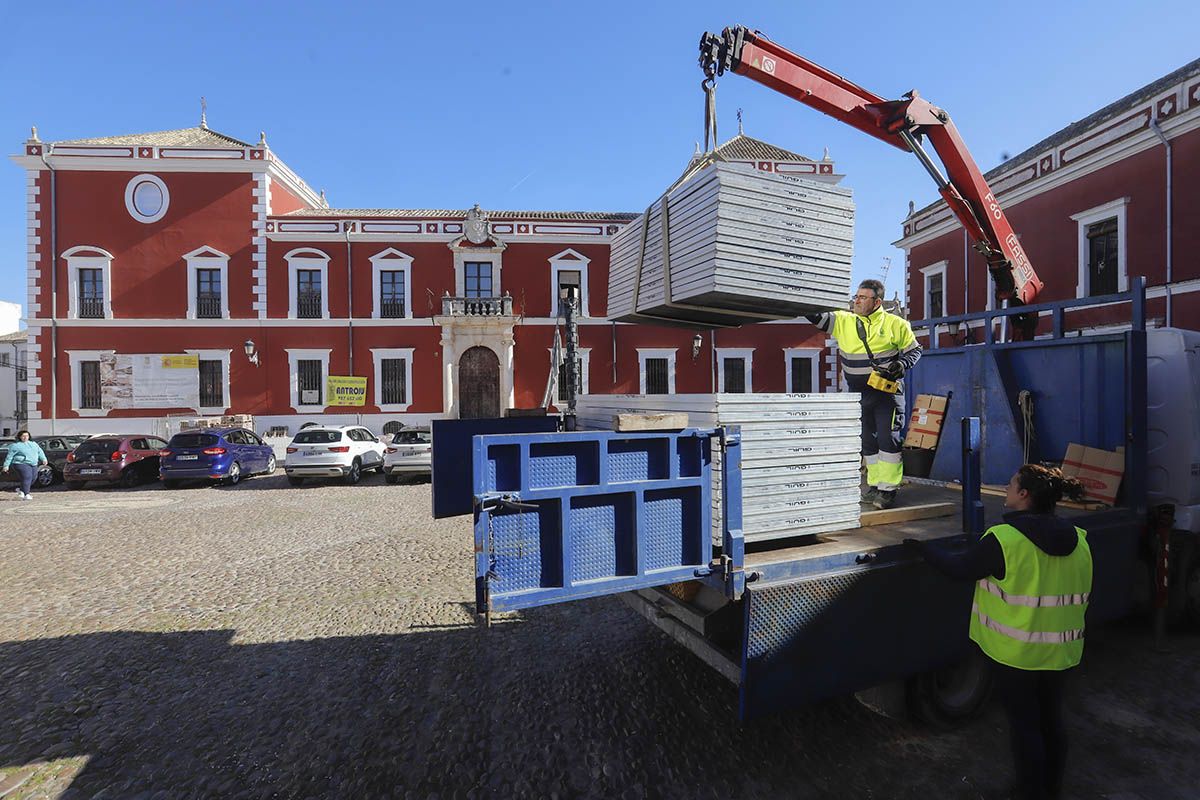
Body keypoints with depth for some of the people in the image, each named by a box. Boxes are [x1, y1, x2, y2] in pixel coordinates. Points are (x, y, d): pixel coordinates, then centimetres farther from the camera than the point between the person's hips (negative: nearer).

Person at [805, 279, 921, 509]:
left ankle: (888, 488, 2)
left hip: (887, 393, -3)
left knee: (888, 439, -6)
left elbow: (914, 350, 7)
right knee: (867, 442, 11)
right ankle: (874, 485, 23)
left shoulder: (895, 324, -2)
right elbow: (817, 317, -8)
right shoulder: (843, 321, 2)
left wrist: (902, 365, -12)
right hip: (859, 395, 4)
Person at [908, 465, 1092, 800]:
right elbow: (1082, 596, 9)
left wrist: (920, 545, -1)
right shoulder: (1078, 541, -4)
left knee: (1024, 723, 11)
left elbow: (959, 567, -14)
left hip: (1016, 652, -6)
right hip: (1061, 651, 6)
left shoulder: (1004, 540, -25)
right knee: (1051, 718, 22)